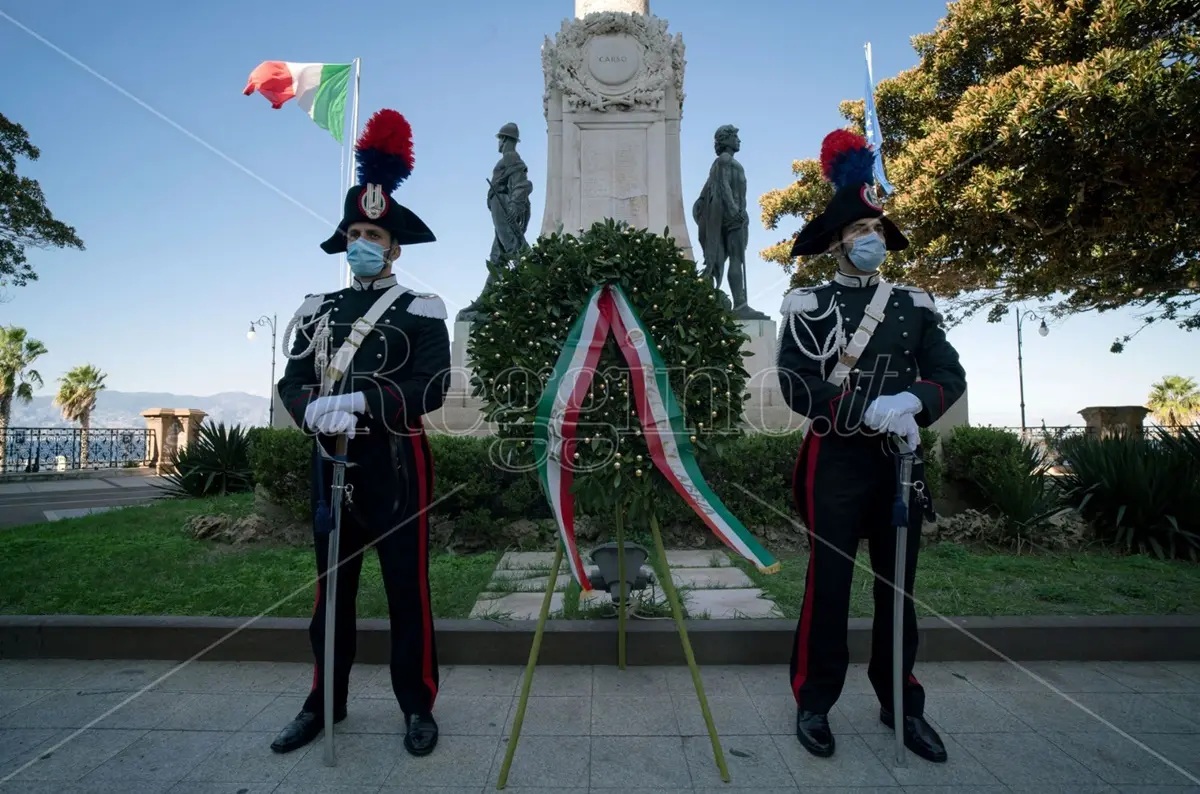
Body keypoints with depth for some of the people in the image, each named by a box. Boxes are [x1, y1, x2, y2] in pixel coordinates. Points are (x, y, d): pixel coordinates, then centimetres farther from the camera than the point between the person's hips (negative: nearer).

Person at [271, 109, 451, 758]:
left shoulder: (420, 312, -1)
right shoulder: (319, 310, 13)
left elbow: (430, 389, -13)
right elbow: (291, 382, 5)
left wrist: (357, 401, -21)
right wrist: (315, 410, -17)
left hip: (395, 463, -4)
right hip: (332, 461, 5)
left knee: (407, 588, 5)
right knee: (332, 588, 15)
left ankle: (418, 706, 21)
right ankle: (325, 702, 32)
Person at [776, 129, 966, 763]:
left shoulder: (916, 305, 10)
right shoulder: (808, 305, -3)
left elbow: (951, 376, 2)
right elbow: (797, 387, -13)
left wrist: (913, 402, -19)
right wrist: (870, 411, -23)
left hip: (900, 461, 4)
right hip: (836, 461, -4)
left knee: (899, 586, 13)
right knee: (828, 586, 3)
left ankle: (902, 705, 30)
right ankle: (814, 704, 20)